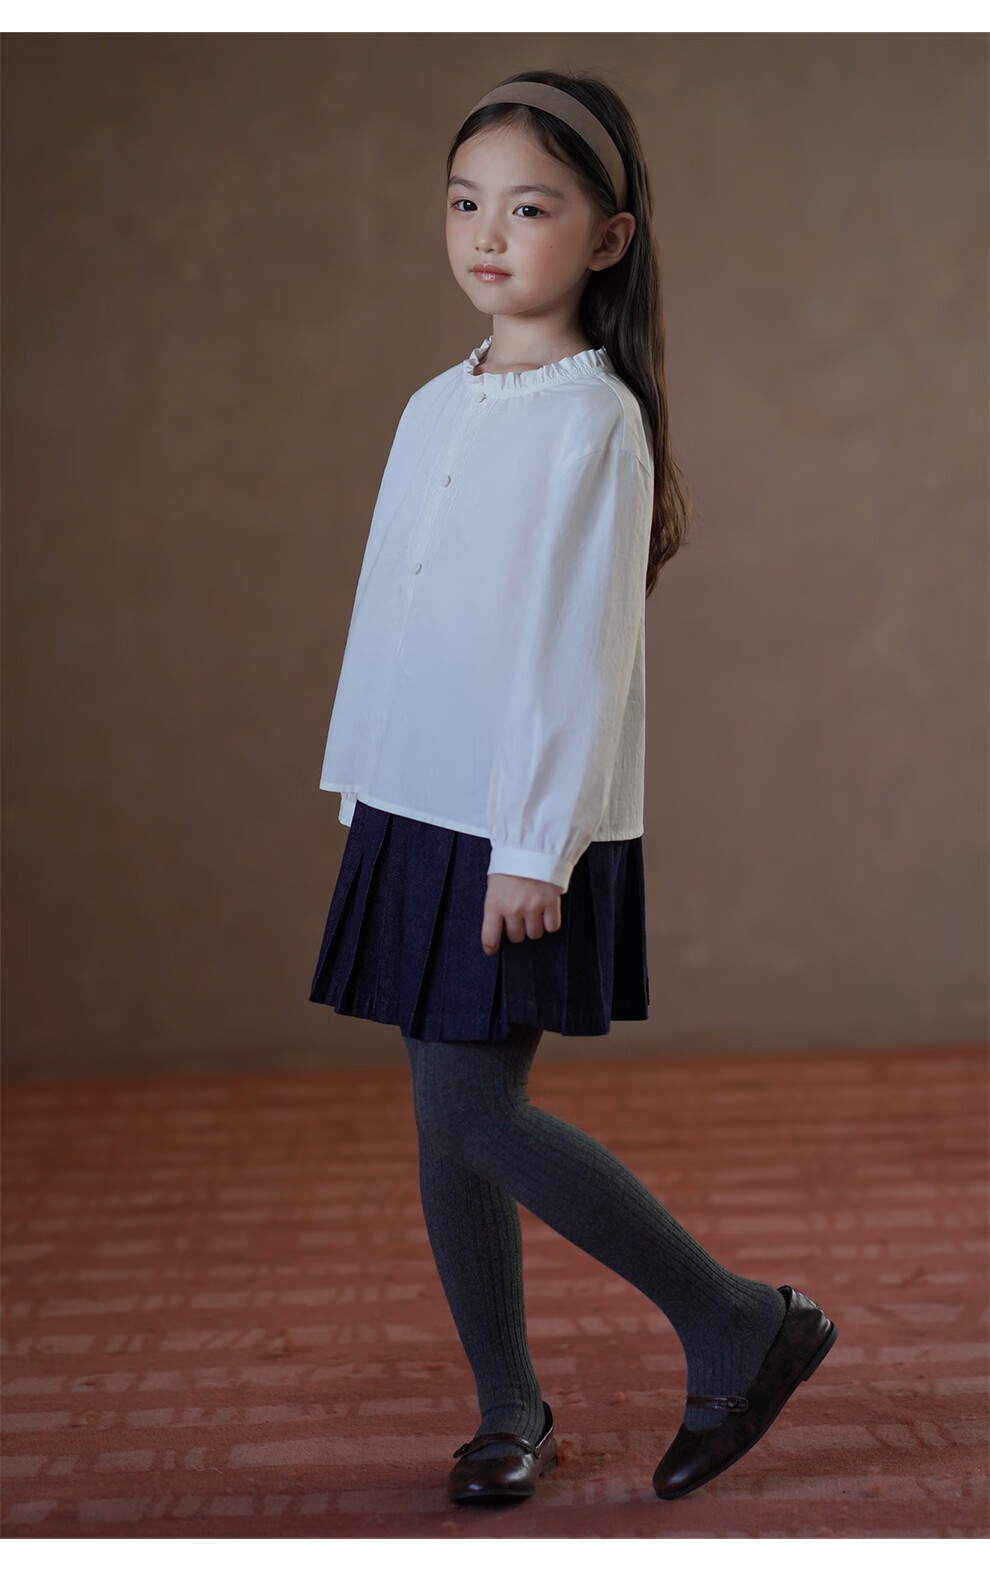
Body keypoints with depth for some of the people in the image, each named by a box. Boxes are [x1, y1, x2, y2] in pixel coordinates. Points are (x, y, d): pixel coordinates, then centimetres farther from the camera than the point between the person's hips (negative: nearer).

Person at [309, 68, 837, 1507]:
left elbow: (581, 648, -15)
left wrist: (535, 847, -18)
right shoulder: (436, 407, 11)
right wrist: (363, 794, 16)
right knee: (448, 1123, 9)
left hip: (524, 832, -7)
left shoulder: (596, 419, -11)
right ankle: (509, 1409, 23)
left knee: (472, 1112, -9)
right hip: (417, 812, 7)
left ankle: (742, 1326, 6)